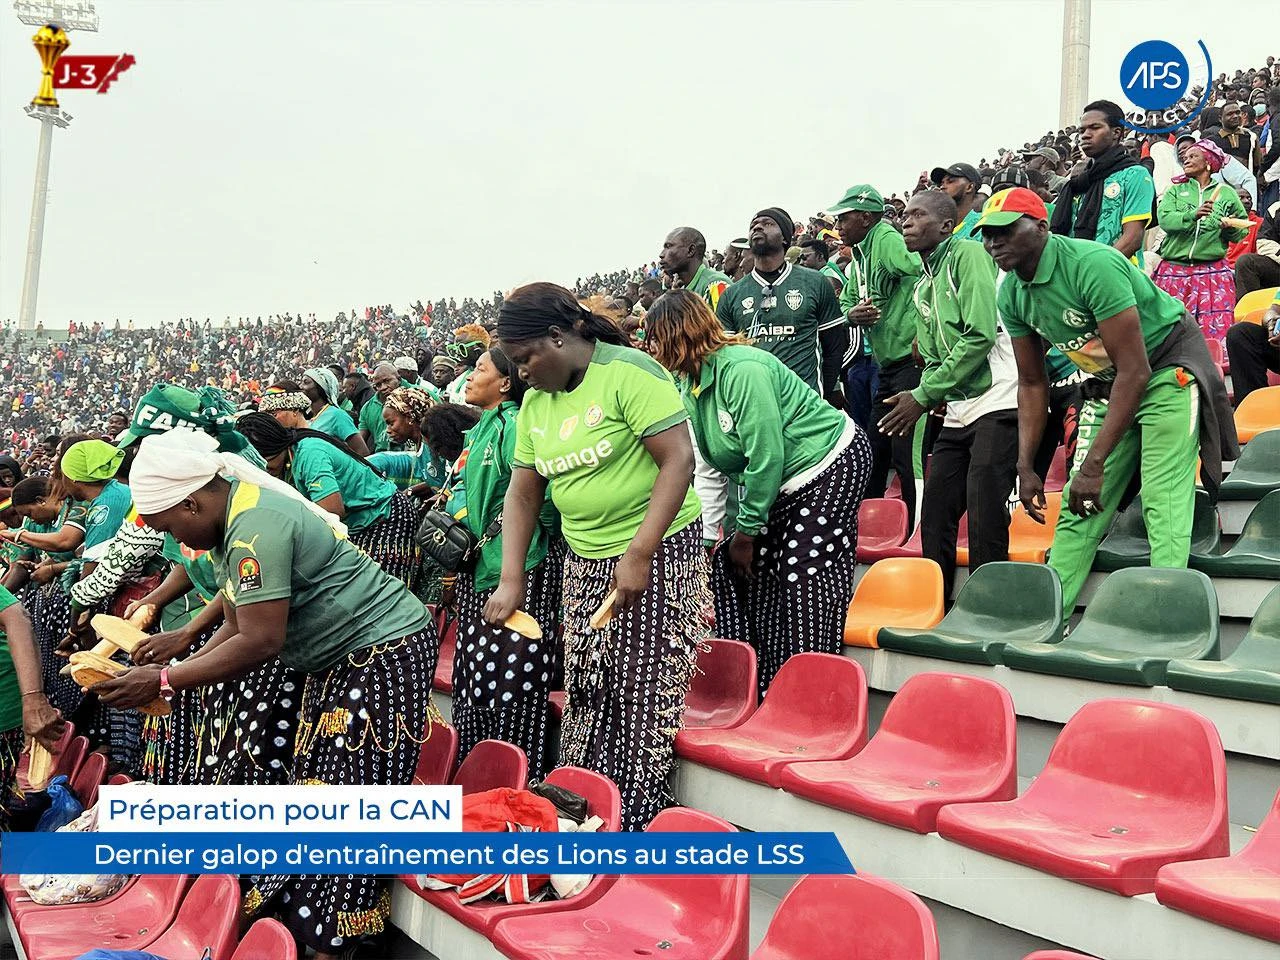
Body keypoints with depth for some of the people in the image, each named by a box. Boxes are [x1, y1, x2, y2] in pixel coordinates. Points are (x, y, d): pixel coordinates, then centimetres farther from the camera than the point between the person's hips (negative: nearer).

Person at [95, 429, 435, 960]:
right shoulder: (232, 525, 9)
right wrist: (176, 671, 0)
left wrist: (165, 680, -17)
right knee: (313, 791, 11)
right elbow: (236, 628, 12)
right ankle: (293, 917, 18)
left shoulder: (256, 525, -23)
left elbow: (260, 641, -25)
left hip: (385, 652, -11)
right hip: (340, 662, 11)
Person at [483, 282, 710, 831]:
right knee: (587, 698, 10)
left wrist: (638, 555, -23)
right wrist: (511, 580, 1)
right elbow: (522, 494, 12)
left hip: (658, 552, -7)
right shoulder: (535, 402, 9)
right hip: (584, 559, 7)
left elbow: (679, 460, -20)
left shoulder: (629, 373, -14)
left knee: (645, 697, -3)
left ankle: (637, 825, 10)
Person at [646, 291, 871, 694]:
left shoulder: (741, 369, -27)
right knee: (736, 566, 5)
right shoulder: (689, 385, 2)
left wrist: (746, 532, -19)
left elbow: (766, 456, -27)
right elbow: (710, 466, 4)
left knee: (804, 574, -12)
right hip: (783, 483, 9)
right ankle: (765, 690, 14)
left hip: (831, 465, -9)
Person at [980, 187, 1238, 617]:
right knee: (1080, 506, 4)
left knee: (1162, 502, -18)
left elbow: (1135, 370, -30)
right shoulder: (1011, 296, -6)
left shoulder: (1091, 264, -29)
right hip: (1108, 383, 7)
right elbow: (1032, 383, 5)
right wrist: (1025, 467, -2)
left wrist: (1094, 464, -30)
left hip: (1168, 368, -7)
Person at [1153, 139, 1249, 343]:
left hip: (1213, 271, -1)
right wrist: (1192, 215, -24)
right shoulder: (1175, 191, 12)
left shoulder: (1226, 193, 11)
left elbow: (1242, 230, 14)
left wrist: (1231, 228, -9)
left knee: (1215, 331, -10)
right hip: (1174, 270, 1)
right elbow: (1165, 219, -7)